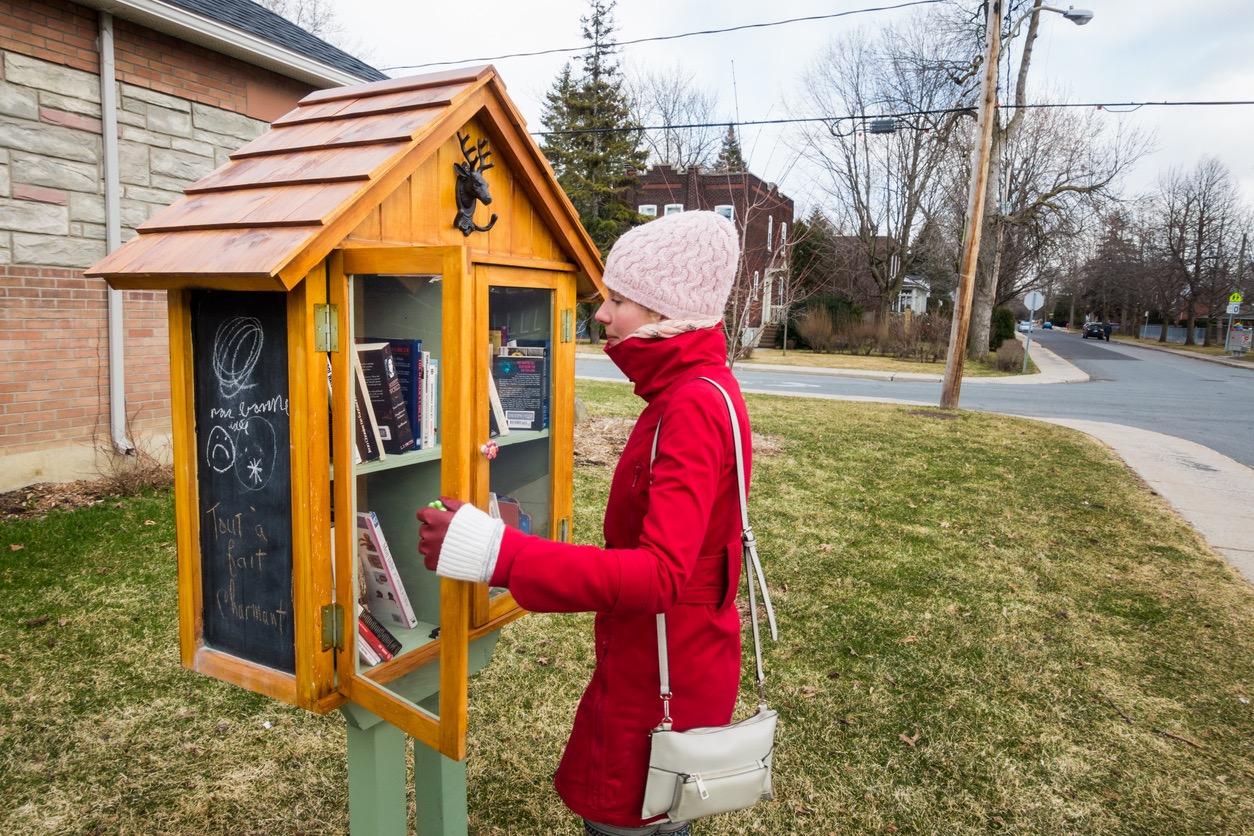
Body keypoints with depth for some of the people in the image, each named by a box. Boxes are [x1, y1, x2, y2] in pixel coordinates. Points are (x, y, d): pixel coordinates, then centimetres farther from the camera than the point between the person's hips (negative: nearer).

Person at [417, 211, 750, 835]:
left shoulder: (694, 406, -24)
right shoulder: (690, 389, 7)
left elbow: (658, 572, -34)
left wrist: (489, 551, -38)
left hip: (663, 676, -9)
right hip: (646, 659, 9)